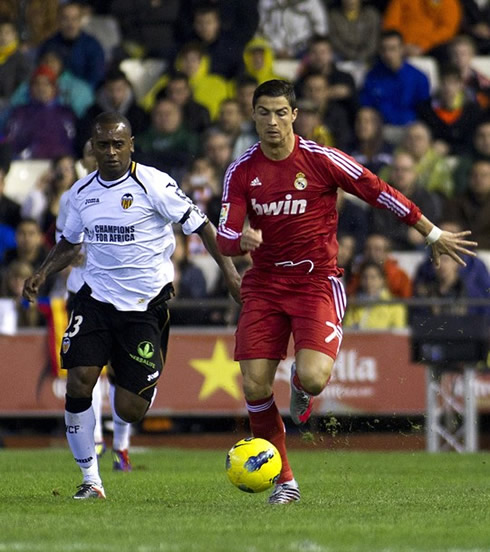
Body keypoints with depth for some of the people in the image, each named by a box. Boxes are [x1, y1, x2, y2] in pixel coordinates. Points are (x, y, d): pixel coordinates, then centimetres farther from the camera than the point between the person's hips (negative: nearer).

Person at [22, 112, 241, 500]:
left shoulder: (153, 184, -10)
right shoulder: (82, 192, 6)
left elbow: (202, 226, -7)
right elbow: (70, 242, 23)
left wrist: (230, 273, -14)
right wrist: (43, 274, 6)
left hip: (147, 304, -4)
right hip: (97, 298, 4)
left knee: (129, 411, -5)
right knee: (78, 383, -16)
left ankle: (144, 390, 37)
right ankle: (91, 479, -2)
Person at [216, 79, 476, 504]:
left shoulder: (321, 160, -7)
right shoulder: (242, 171, 0)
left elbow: (379, 192, 0)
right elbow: (225, 237, -4)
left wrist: (433, 235, 5)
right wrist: (242, 240, -30)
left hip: (317, 283, -3)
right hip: (264, 286, 3)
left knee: (313, 377, -24)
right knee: (254, 387, -8)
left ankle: (301, 384, 17)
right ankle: (284, 480, 9)